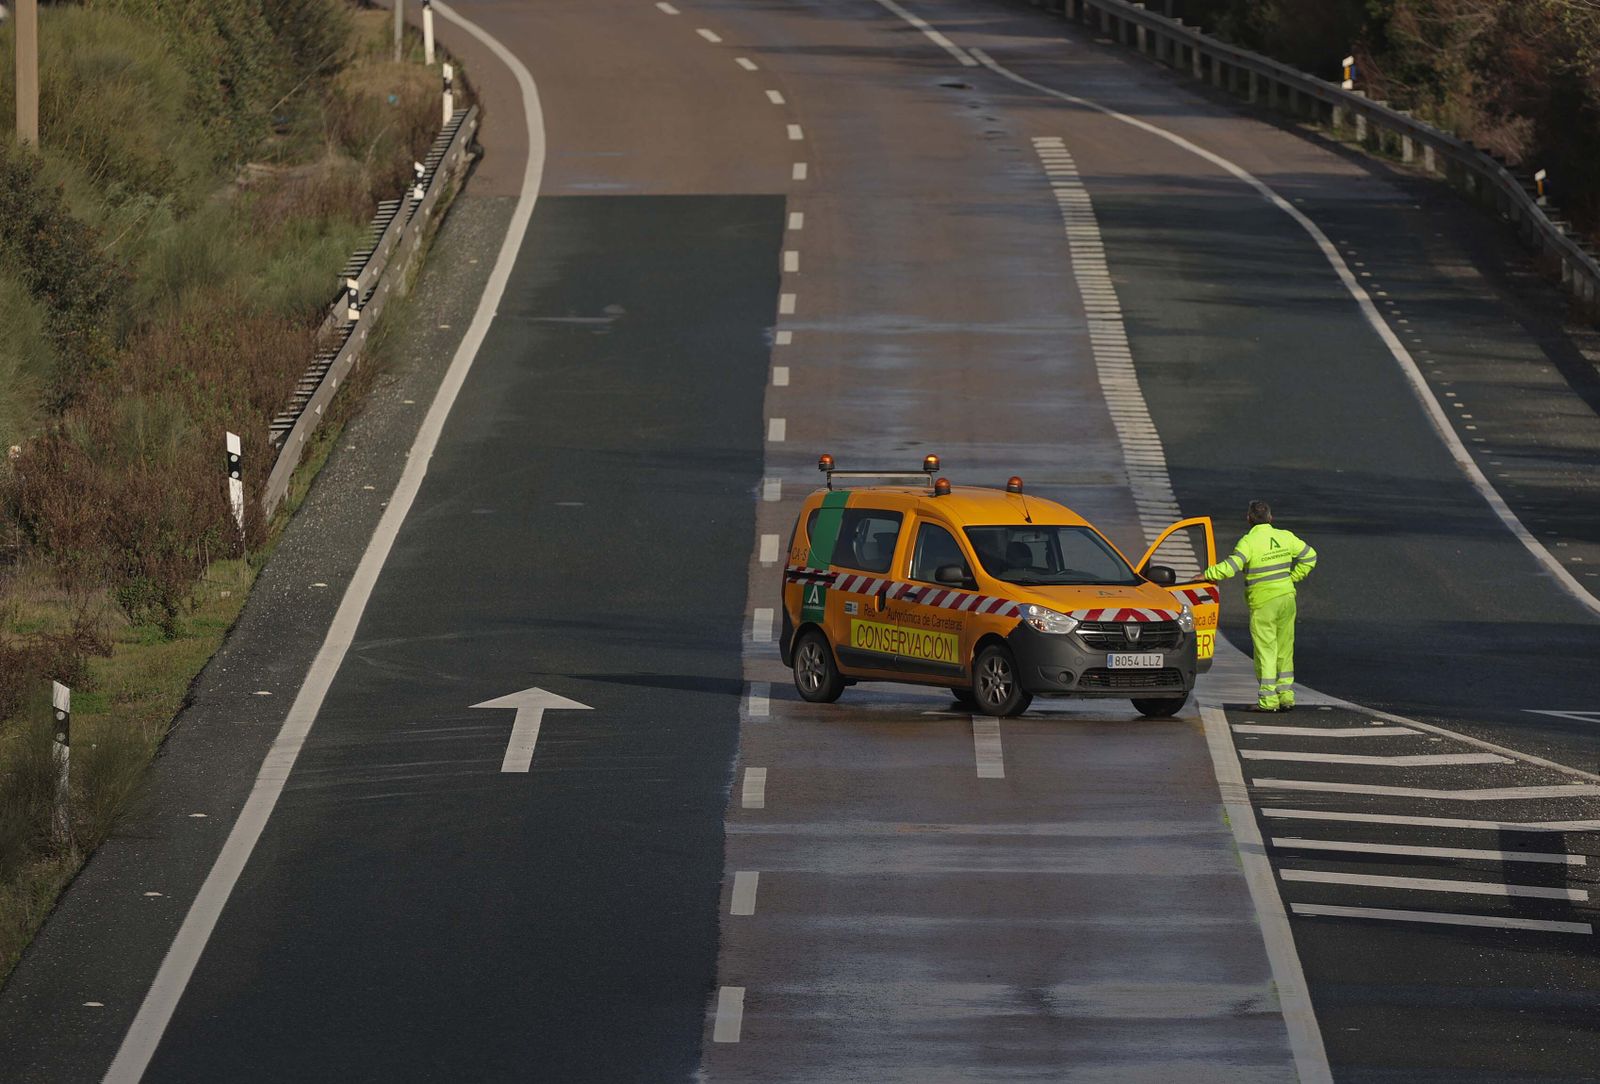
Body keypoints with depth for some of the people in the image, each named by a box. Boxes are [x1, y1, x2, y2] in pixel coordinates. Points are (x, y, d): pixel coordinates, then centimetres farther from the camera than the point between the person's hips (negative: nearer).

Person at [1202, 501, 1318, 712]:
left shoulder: (1249, 542, -13)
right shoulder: (1285, 537, 4)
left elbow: (1231, 566, -23)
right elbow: (1309, 556, 13)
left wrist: (1207, 574, -10)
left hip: (1263, 602, -5)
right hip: (1286, 597, 5)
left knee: (1265, 650, -1)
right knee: (1285, 649, 13)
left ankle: (1268, 699, -2)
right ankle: (1286, 696, 15)